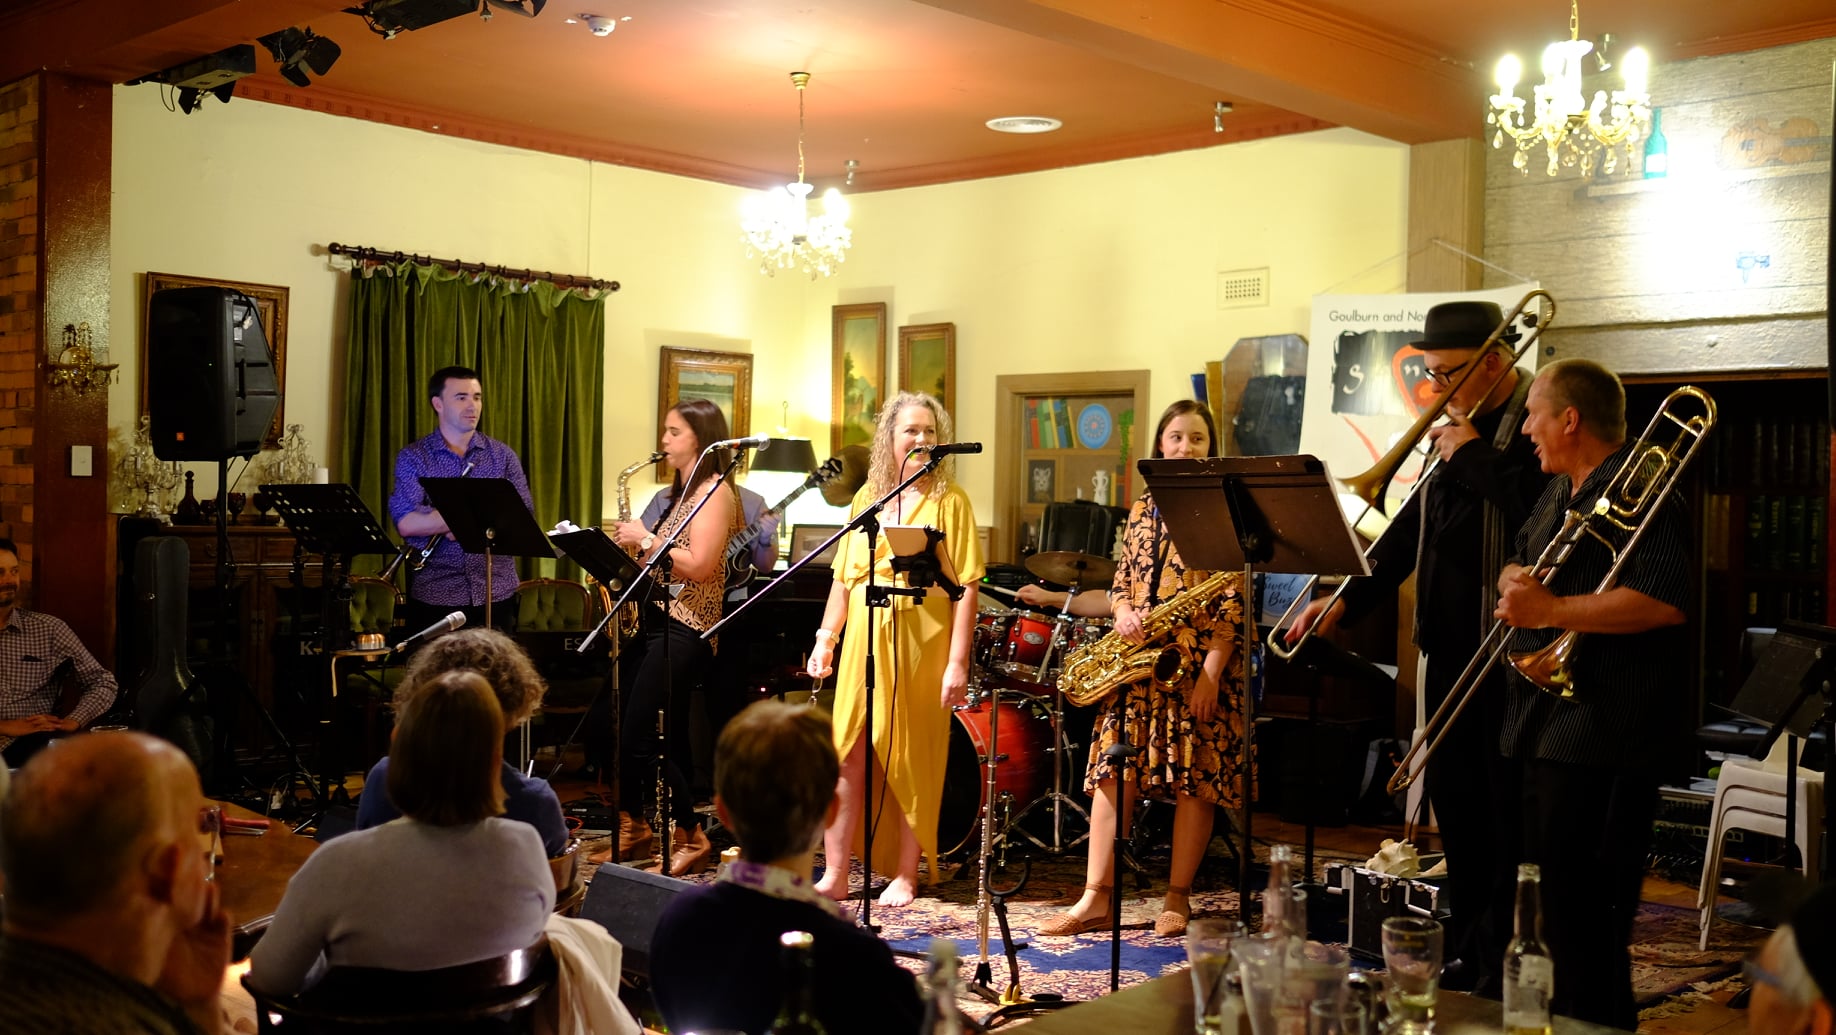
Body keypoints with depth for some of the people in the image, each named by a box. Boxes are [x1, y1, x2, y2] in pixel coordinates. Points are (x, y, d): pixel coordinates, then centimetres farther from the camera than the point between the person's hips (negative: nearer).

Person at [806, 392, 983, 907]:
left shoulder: (950, 501, -1)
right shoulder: (867, 496, 12)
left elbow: (965, 587, -7)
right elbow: (843, 578, 15)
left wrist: (958, 661, -12)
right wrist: (825, 639, 8)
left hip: (922, 648, -4)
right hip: (864, 645, 4)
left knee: (912, 764, 4)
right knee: (846, 758, 3)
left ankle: (905, 877, 16)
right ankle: (834, 875, 12)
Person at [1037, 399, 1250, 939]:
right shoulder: (1142, 510, 15)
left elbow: (1233, 601, -7)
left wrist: (1211, 672, -15)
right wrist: (1122, 612, -6)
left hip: (1199, 662, -4)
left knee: (1196, 775, 0)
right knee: (1112, 769, -2)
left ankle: (1177, 898, 12)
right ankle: (1096, 899, 0)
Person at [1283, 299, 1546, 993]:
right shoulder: (1458, 425, 15)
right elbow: (1412, 528, 16)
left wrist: (1473, 454, -18)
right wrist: (1349, 600, 7)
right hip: (1449, 648, 8)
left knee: (1508, 812, -1)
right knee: (1452, 800, 13)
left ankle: (1505, 970, 8)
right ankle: (1466, 957, 25)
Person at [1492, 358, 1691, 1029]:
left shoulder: (1641, 494, -13)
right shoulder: (1560, 493, 17)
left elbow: (1664, 601, -25)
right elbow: (1518, 564, 22)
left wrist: (1552, 609, -23)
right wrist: (1514, 582, -2)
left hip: (1602, 738, -10)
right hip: (1543, 730, 10)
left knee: (1582, 912, -7)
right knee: (1542, 890, 19)